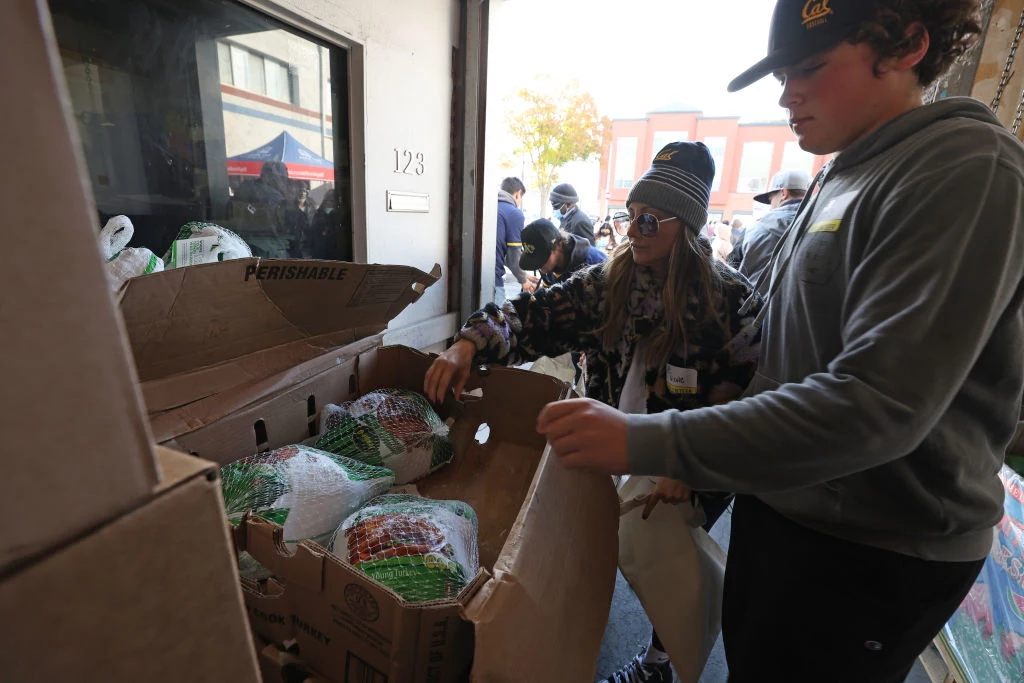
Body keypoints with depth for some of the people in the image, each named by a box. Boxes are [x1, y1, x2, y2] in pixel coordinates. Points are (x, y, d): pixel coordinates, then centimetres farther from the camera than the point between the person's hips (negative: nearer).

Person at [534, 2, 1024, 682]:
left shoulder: (966, 168, -19)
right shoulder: (841, 178, 7)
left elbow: (880, 403, -29)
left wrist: (646, 442, -33)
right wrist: (698, 470, 13)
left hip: (877, 552, -7)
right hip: (778, 501, 7)